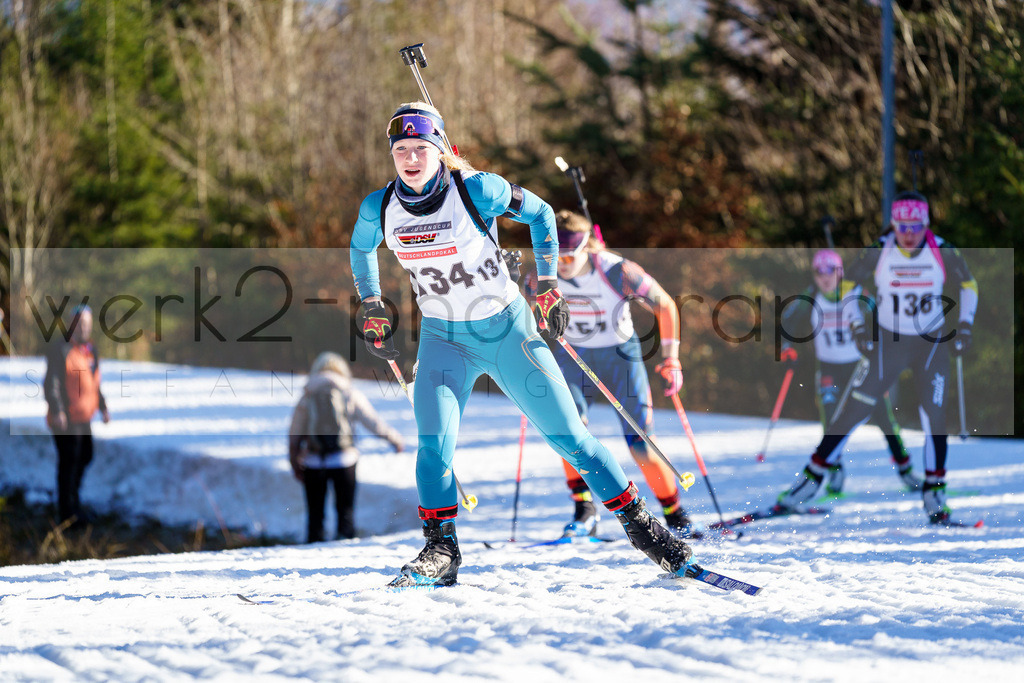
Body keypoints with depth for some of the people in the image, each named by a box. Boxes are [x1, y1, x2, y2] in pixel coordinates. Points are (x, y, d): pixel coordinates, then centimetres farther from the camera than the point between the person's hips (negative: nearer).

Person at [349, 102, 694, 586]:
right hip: (444, 339, 2)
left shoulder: (477, 191, -19)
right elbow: (361, 247, 14)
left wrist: (548, 286, -6)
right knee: (434, 440, -19)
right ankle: (441, 550, -6)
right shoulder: (379, 208, -9)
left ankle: (638, 522, 13)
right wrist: (372, 311, 12)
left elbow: (540, 213, -3)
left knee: (568, 436, 0)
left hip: (507, 328, -2)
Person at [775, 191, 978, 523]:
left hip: (932, 344, 0)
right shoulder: (877, 253, -13)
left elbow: (968, 285, 6)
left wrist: (964, 325, -3)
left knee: (933, 413, -12)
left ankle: (934, 490, 2)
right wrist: (858, 328, -6)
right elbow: (849, 284, 2)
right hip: (887, 343, 0)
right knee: (856, 409, -6)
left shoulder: (943, 252, -11)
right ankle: (814, 474, 3)